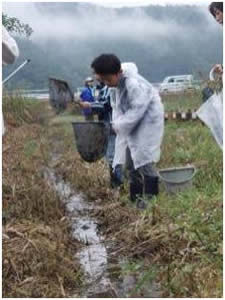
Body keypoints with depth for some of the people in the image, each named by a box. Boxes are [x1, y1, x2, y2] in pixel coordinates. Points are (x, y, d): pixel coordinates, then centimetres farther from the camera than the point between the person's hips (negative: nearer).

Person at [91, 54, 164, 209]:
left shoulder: (134, 84, -28)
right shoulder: (118, 84, 0)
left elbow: (137, 111, -27)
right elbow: (117, 106, 13)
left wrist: (120, 125, -18)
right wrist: (117, 123, -2)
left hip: (147, 122, -9)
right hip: (132, 125, 9)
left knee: (143, 158, -14)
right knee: (130, 161, 10)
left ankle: (151, 195, -5)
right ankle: (135, 198, 20)